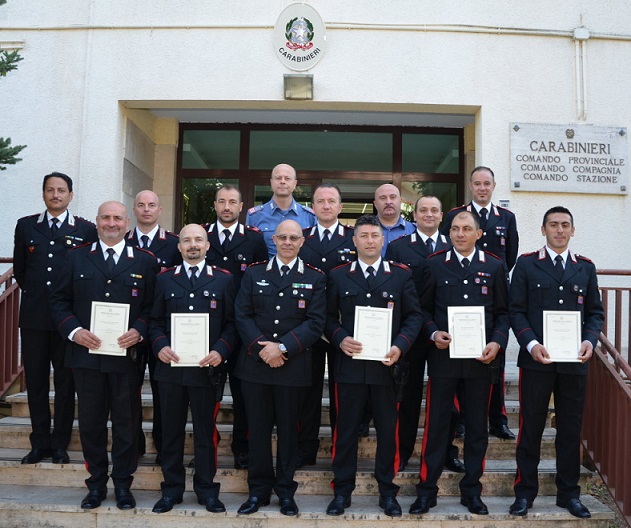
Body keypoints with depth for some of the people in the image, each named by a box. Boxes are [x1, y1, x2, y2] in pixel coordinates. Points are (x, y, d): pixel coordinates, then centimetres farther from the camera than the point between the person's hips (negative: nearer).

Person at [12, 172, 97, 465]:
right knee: (35, 381, 7)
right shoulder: (26, 226, 9)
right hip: (34, 316, 2)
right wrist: (34, 293, 13)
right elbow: (19, 268, 16)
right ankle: (40, 443, 18)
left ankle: (60, 444, 16)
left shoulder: (86, 229, 2)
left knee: (66, 382, 6)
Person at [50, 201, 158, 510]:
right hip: (86, 354, 1)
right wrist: (74, 331, -9)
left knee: (126, 422, 7)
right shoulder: (77, 258, 7)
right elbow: (59, 301, 6)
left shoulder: (145, 261, 4)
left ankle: (123, 484, 21)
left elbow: (153, 306, 3)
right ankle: (96, 483, 25)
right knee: (91, 421, 10)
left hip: (126, 355, -1)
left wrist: (139, 331, -14)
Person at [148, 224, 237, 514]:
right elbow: (155, 321, 8)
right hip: (171, 367, 2)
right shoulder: (164, 279, 9)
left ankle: (206, 489, 20)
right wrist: (160, 346, -9)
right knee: (171, 430, 9)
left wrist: (220, 351, -12)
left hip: (207, 368, -1)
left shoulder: (223, 279, 4)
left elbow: (231, 323, 2)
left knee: (206, 431, 7)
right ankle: (172, 488, 22)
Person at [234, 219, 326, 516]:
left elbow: (316, 322, -5)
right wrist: (261, 348, -12)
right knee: (258, 428, 7)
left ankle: (285, 491, 20)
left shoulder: (314, 278, 5)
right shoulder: (254, 274, 10)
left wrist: (282, 347, -15)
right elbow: (242, 315, 2)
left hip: (292, 366, -1)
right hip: (255, 363, 1)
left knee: (288, 429, 7)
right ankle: (258, 490, 19)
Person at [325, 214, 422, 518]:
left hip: (387, 365, 0)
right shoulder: (338, 276, 7)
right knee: (346, 430, 7)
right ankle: (342, 490, 20)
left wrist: (400, 346, -11)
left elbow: (414, 316, 4)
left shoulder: (401, 274, 5)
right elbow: (329, 317, 7)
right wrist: (340, 339, -12)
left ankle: (387, 492, 22)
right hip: (349, 365, 0)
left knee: (388, 431, 8)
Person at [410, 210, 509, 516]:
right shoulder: (434, 264, 4)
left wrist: (497, 343, -8)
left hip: (481, 357, 1)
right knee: (436, 424, 3)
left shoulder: (494, 267, 6)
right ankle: (427, 489, 15)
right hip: (443, 355, -1)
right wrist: (433, 333, -11)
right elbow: (423, 307, 6)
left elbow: (502, 312, 7)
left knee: (477, 426, 9)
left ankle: (471, 490, 23)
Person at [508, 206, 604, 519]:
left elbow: (595, 312, 11)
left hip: (574, 362, 2)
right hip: (536, 359, -2)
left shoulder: (586, 267, 11)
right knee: (531, 427, 5)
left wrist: (590, 340, -8)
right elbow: (516, 310, -2)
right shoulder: (526, 264, 2)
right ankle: (525, 492, 17)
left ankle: (569, 493, 23)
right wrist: (531, 344, -15)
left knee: (571, 429, 9)